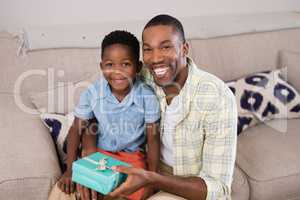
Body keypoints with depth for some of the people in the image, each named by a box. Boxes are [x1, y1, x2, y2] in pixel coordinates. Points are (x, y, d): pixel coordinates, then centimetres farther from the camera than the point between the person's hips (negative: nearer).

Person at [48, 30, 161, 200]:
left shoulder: (147, 96, -20)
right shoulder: (92, 93, -17)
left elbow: (153, 137, -12)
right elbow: (76, 129, -6)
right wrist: (71, 169, -12)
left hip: (133, 154, 0)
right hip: (100, 151, 1)